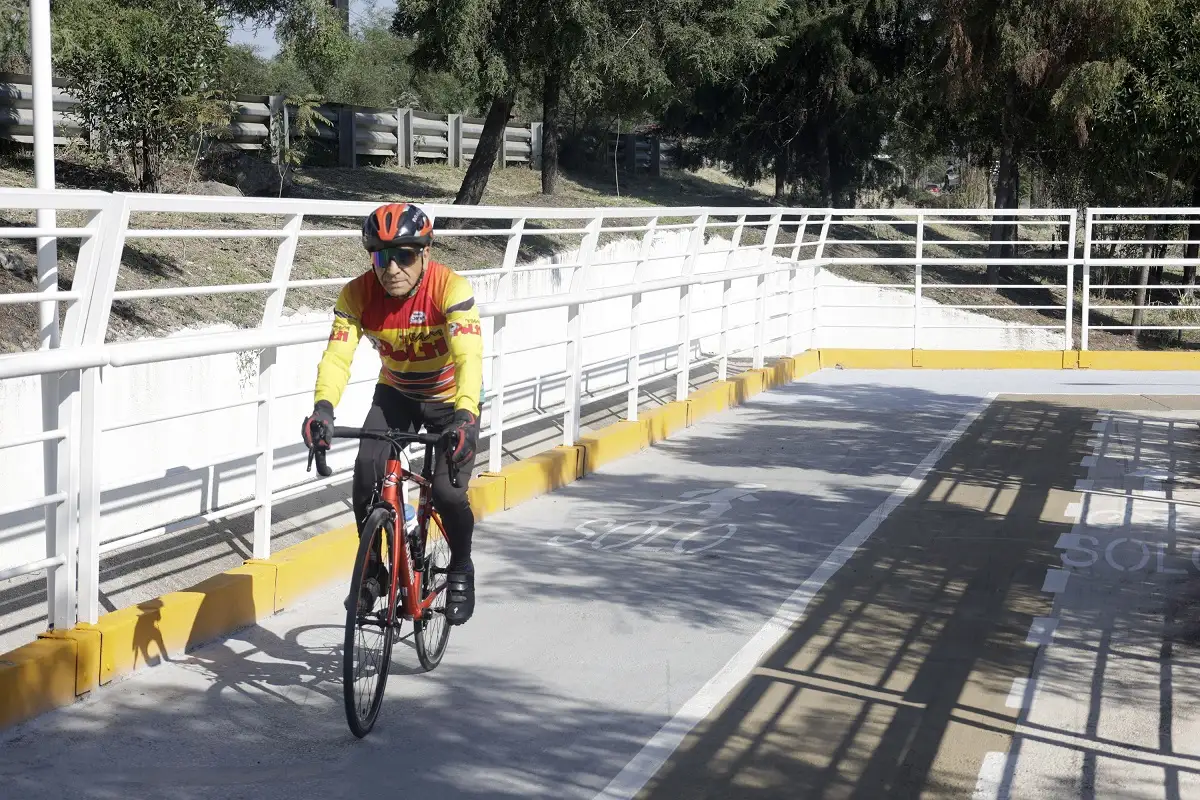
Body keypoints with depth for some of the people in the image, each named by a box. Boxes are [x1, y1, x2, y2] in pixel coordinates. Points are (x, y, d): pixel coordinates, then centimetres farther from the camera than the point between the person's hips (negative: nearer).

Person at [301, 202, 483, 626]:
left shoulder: (451, 288, -31)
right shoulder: (358, 294, -22)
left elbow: (469, 356, -41)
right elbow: (337, 355, -31)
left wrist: (465, 416, -57)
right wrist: (323, 408, -50)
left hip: (452, 398, -3)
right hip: (395, 393, 3)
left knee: (447, 492, -18)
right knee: (366, 475, -18)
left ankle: (461, 570, 12)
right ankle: (373, 568, 5)